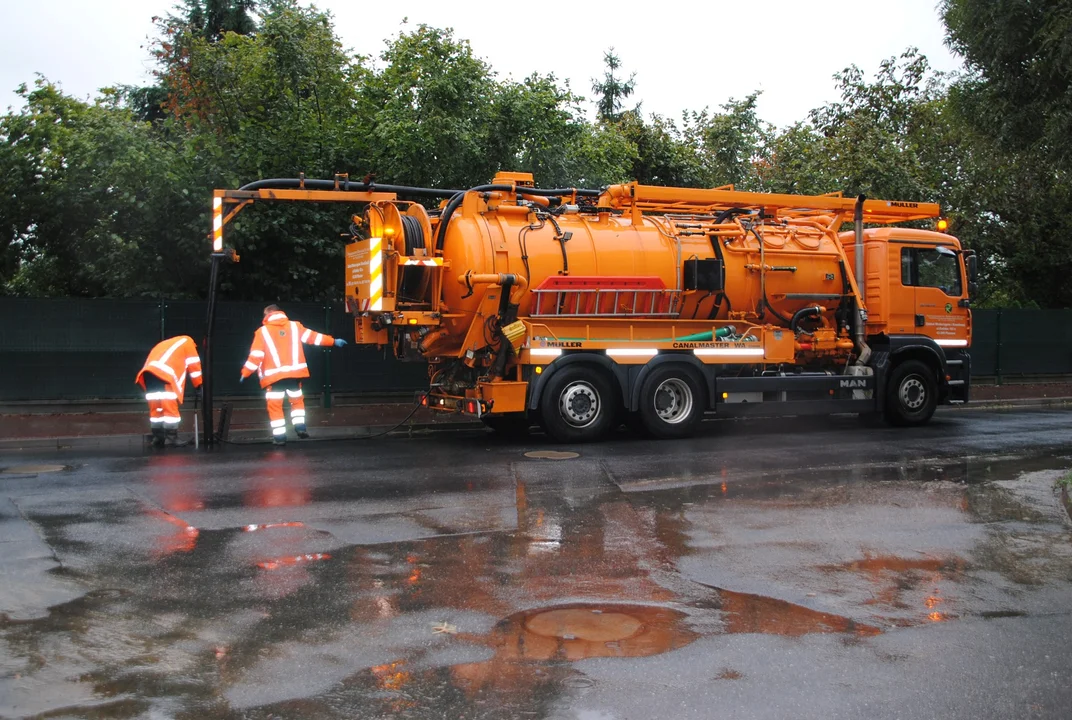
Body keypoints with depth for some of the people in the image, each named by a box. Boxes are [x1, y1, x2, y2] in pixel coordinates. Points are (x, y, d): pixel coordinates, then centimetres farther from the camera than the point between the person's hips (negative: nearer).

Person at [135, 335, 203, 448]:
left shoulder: (166, 345, 41)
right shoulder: (187, 341, 24)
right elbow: (193, 365, 18)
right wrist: (199, 384, 25)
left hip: (148, 371, 7)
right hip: (164, 373, -7)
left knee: (156, 408, 10)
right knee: (170, 407, -5)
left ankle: (158, 438, 11)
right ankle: (172, 437, -8)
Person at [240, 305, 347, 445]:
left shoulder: (263, 331, 0)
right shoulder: (294, 326, 9)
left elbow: (256, 355, -3)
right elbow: (312, 336, 13)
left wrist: (245, 373, 3)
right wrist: (333, 341, 21)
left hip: (274, 374, -3)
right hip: (294, 372, 3)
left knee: (275, 405, 5)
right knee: (297, 400, 22)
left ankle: (279, 436, 2)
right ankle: (300, 426, 7)